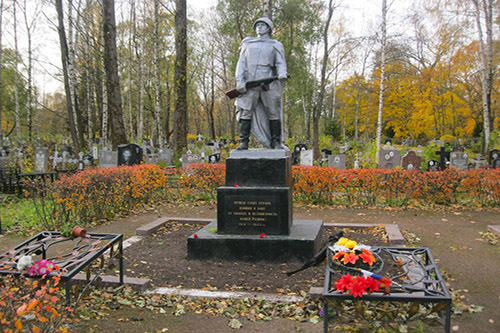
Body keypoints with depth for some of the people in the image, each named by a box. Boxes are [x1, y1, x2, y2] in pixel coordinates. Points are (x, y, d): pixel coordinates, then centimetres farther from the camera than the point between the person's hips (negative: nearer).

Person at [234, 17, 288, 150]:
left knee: (273, 112, -3)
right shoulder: (248, 44, 23)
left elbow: (280, 62, 7)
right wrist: (239, 80, -1)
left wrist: (282, 74, -16)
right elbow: (241, 62, 14)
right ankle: (243, 142, -5)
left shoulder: (275, 45, 18)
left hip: (269, 82, -1)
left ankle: (276, 142, 4)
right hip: (250, 82, 1)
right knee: (245, 111, -7)